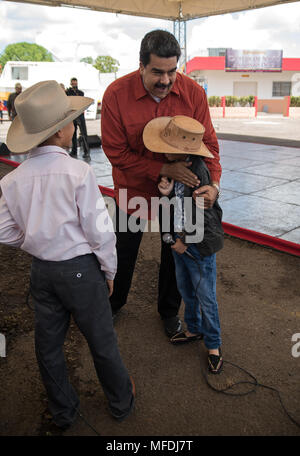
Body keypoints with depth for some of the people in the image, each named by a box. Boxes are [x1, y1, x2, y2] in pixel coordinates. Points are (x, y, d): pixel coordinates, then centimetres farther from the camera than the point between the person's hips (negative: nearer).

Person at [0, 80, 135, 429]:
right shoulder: (78, 172, -19)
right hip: (81, 269, -4)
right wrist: (109, 270, -2)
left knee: (47, 344, 20)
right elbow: (100, 231, -16)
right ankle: (121, 401, 39)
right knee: (101, 341, 15)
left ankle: (62, 412, 42)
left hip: (41, 270, 5)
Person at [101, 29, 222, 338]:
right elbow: (115, 151, -20)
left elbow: (207, 141, -10)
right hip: (134, 187, -1)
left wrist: (213, 182, -27)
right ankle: (114, 301, 47)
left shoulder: (193, 93, -16)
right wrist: (164, 169, -28)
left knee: (174, 254, 16)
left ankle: (169, 310, 42)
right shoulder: (116, 94, -21)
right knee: (125, 252, 18)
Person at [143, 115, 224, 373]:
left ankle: (213, 344, 27)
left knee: (206, 298, 8)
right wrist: (167, 192, -17)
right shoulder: (175, 167, -2)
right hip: (180, 240, 8)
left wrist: (186, 241, -14)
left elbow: (208, 215, -23)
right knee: (186, 290, 23)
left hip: (200, 246, -8)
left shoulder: (198, 173, -25)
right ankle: (194, 329, 45)